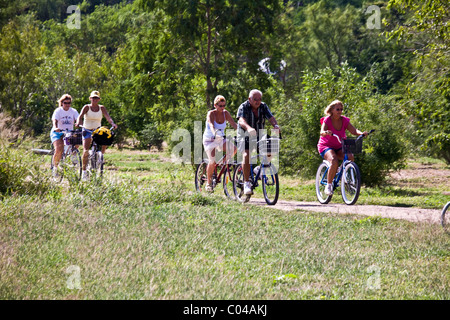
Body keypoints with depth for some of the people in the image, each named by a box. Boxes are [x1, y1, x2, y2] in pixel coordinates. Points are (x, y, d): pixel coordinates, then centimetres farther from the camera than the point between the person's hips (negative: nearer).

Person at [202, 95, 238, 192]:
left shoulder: (225, 113, -3)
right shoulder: (211, 113, -17)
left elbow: (233, 124, -12)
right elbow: (211, 125, -34)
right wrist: (215, 133, -54)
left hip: (220, 140, 4)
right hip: (209, 140, -4)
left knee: (233, 148, -25)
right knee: (213, 161, -20)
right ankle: (208, 183, -1)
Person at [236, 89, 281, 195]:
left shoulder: (263, 107, -6)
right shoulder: (244, 107, -17)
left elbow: (271, 117, -20)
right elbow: (241, 120, -35)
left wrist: (276, 125, -43)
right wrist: (248, 128, -56)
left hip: (259, 135, 4)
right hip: (245, 135, -4)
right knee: (246, 155, -26)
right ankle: (246, 183, -22)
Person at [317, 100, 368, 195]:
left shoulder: (344, 120, -2)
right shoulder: (327, 120, -13)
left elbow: (354, 131, -13)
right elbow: (321, 132, -29)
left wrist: (362, 133, -34)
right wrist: (326, 132, -53)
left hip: (339, 147, 4)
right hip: (326, 146, -4)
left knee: (350, 157, -26)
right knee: (334, 161, -35)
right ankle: (328, 186, -24)